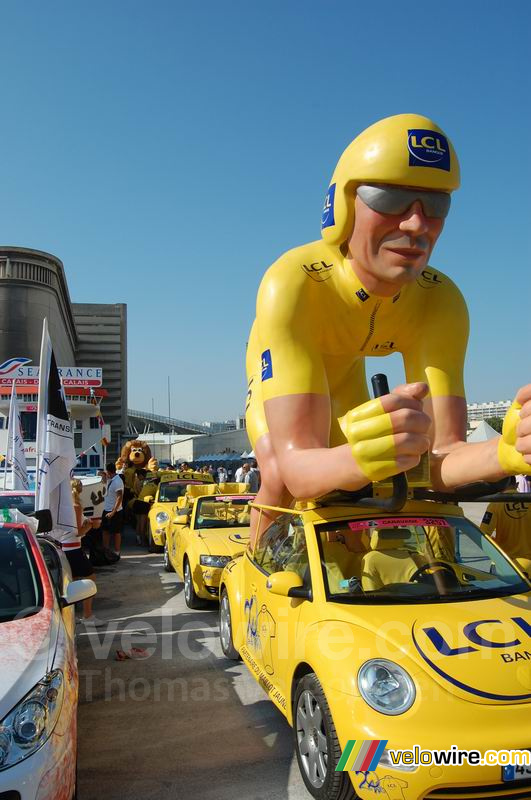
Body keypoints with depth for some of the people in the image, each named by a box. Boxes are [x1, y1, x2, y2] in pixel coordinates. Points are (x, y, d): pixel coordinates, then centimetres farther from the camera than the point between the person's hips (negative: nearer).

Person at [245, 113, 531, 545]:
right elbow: (297, 469, -48)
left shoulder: (442, 302, -30)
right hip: (276, 374, -4)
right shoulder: (291, 285, -42)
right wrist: (362, 458, -70)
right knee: (278, 477, -30)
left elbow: (437, 456, -34)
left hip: (342, 378, 4)